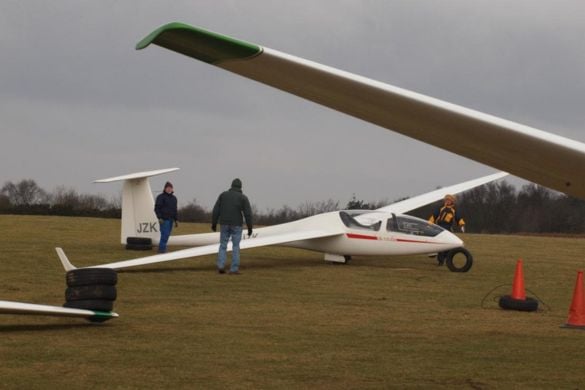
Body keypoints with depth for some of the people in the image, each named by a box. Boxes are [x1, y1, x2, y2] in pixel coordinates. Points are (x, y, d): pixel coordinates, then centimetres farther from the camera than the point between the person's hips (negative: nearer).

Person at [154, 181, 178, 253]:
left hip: (170, 220, 7)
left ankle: (161, 249, 12)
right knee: (165, 234, -15)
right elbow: (157, 208, -9)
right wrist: (159, 218, -19)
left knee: (167, 235, 6)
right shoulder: (161, 197, -5)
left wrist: (176, 220, 16)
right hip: (164, 219, -7)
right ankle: (162, 249, -13)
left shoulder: (174, 198, 16)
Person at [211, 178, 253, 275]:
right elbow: (248, 213, -9)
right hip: (236, 225, -2)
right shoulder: (243, 198, -3)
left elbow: (216, 210, 1)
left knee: (223, 246, 12)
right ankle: (234, 269, 1)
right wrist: (250, 228, -5)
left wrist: (214, 224, 7)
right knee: (235, 247, 5)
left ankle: (220, 266, -3)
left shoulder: (223, 195, 4)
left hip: (224, 224, 2)